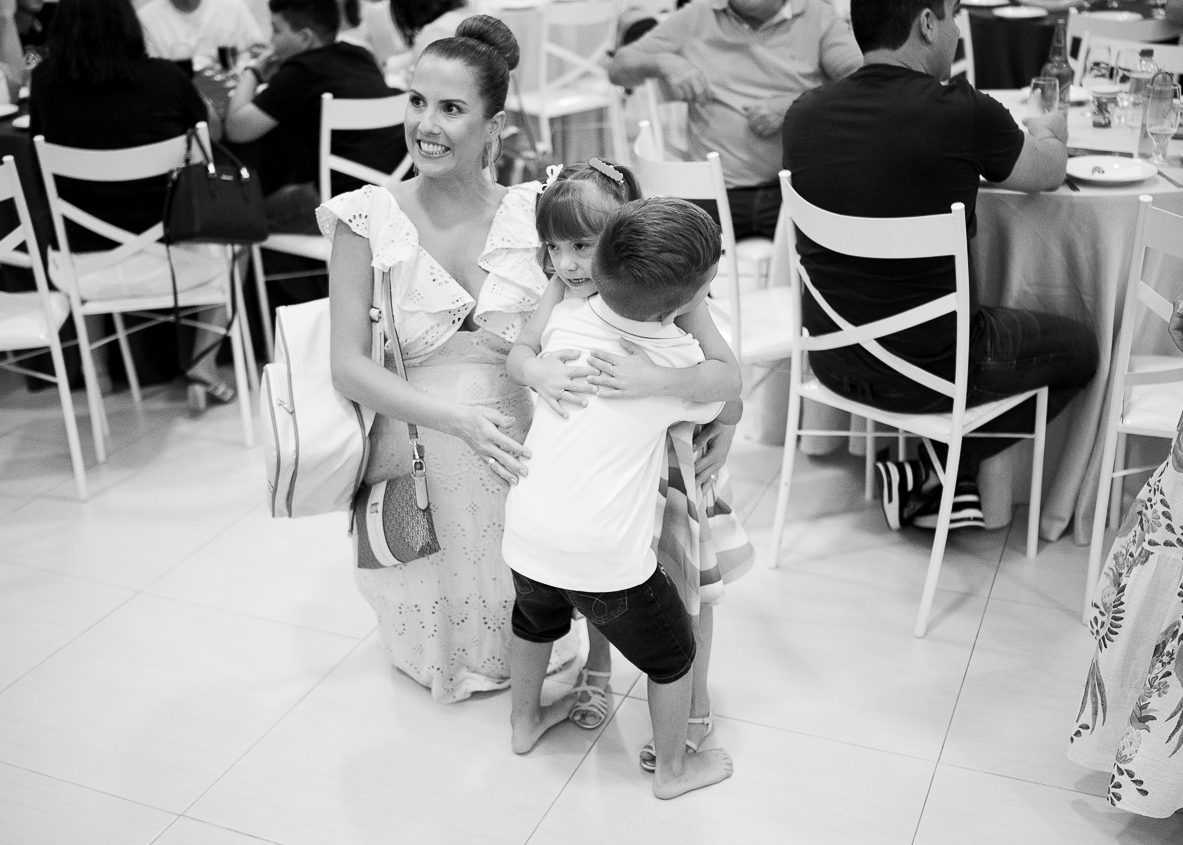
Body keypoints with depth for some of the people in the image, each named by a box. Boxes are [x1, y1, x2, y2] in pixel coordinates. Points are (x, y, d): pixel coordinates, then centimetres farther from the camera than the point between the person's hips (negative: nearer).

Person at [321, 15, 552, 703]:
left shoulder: (534, 210, -4)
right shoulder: (369, 220, -8)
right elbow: (348, 366, -12)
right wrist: (459, 419, -24)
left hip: (523, 442, 1)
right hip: (418, 444, -1)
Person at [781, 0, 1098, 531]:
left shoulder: (804, 115, -6)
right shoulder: (964, 113, -20)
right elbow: (1048, 173, 1)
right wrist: (1048, 135, 25)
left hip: (831, 361, 6)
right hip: (927, 375, -6)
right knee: (1079, 346, 20)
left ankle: (952, 486, 28)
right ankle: (949, 473, 13)